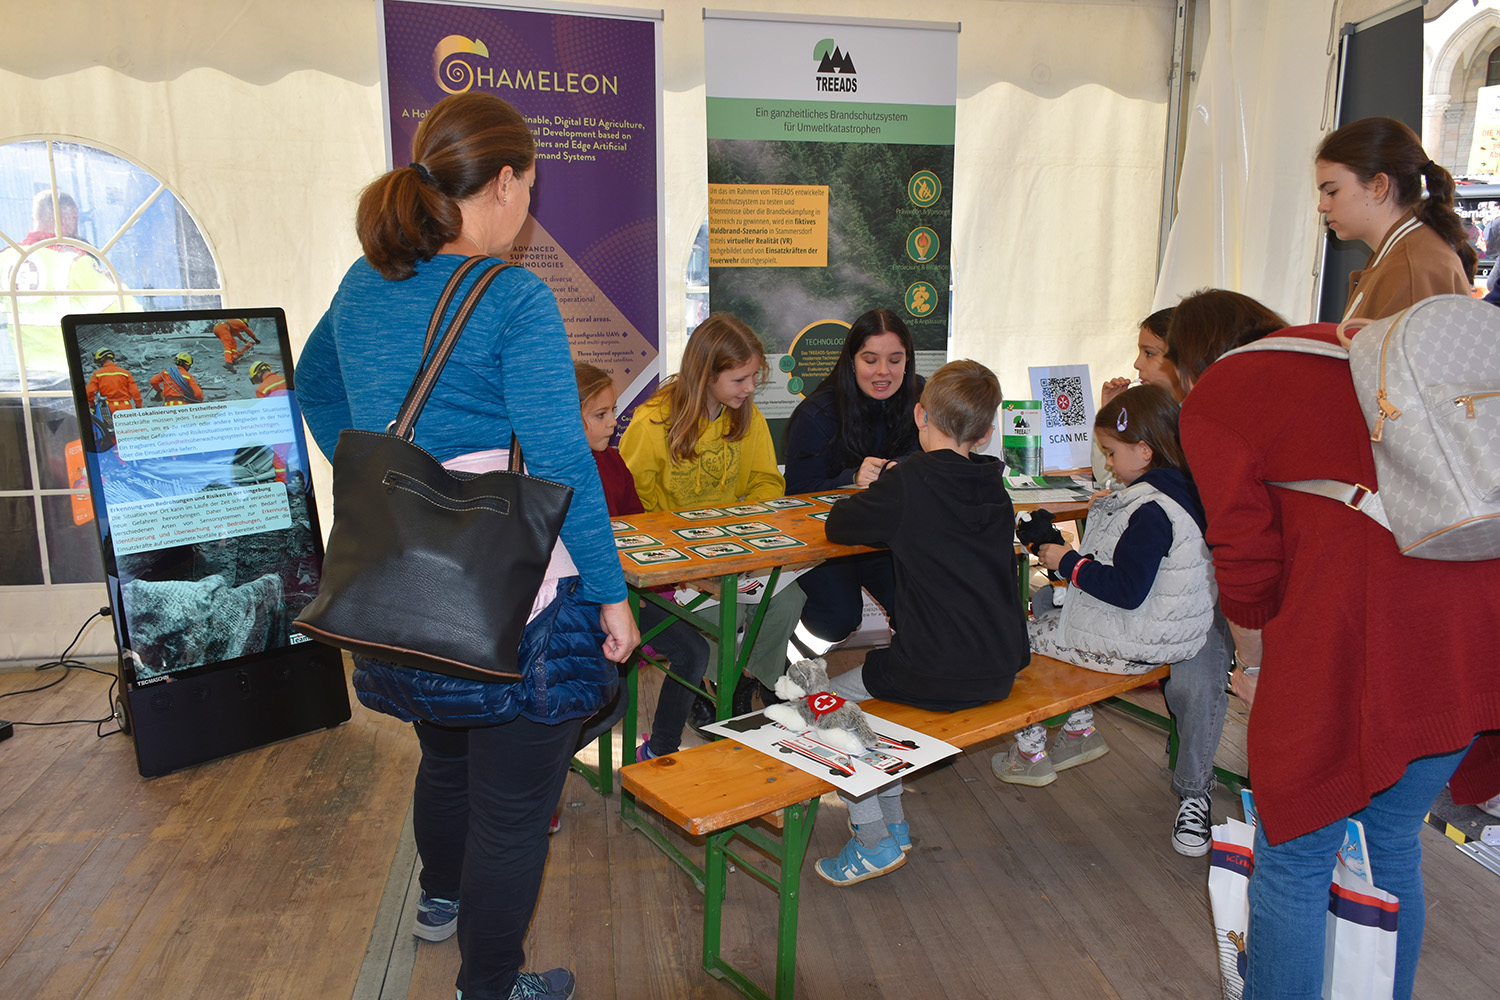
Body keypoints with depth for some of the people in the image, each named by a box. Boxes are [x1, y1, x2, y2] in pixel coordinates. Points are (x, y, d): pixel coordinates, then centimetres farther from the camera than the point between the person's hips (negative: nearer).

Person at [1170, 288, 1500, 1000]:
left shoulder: (1211, 401, 3)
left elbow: (1247, 559, -1)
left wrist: (1251, 663, 15)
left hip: (1358, 643, -7)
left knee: (1292, 861, 10)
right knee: (1394, 846, 24)